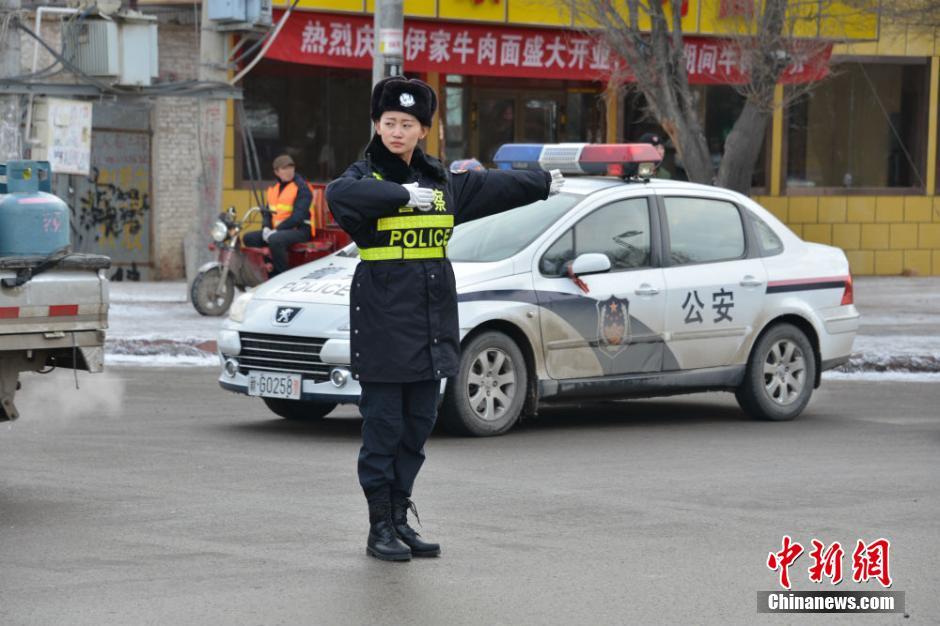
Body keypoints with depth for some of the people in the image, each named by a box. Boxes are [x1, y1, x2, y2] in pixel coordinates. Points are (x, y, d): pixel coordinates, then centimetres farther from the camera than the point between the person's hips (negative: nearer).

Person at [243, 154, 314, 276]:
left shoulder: (301, 187, -8)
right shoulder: (273, 188, 16)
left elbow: (298, 216, -17)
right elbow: (268, 212, 19)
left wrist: (276, 230, -20)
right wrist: (266, 228, -4)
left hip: (300, 230, -8)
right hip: (276, 230, 8)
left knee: (275, 240, -36)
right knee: (249, 238, -4)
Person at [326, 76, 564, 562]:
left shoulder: (440, 181, 15)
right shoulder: (367, 175, -5)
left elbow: (492, 188, 32)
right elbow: (340, 194, -29)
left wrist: (543, 184, 45)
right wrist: (404, 194, -36)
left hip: (430, 320, 6)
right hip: (382, 317, -6)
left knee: (417, 426, 8)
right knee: (383, 426, -5)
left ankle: (401, 519, 16)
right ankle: (380, 527, 1)